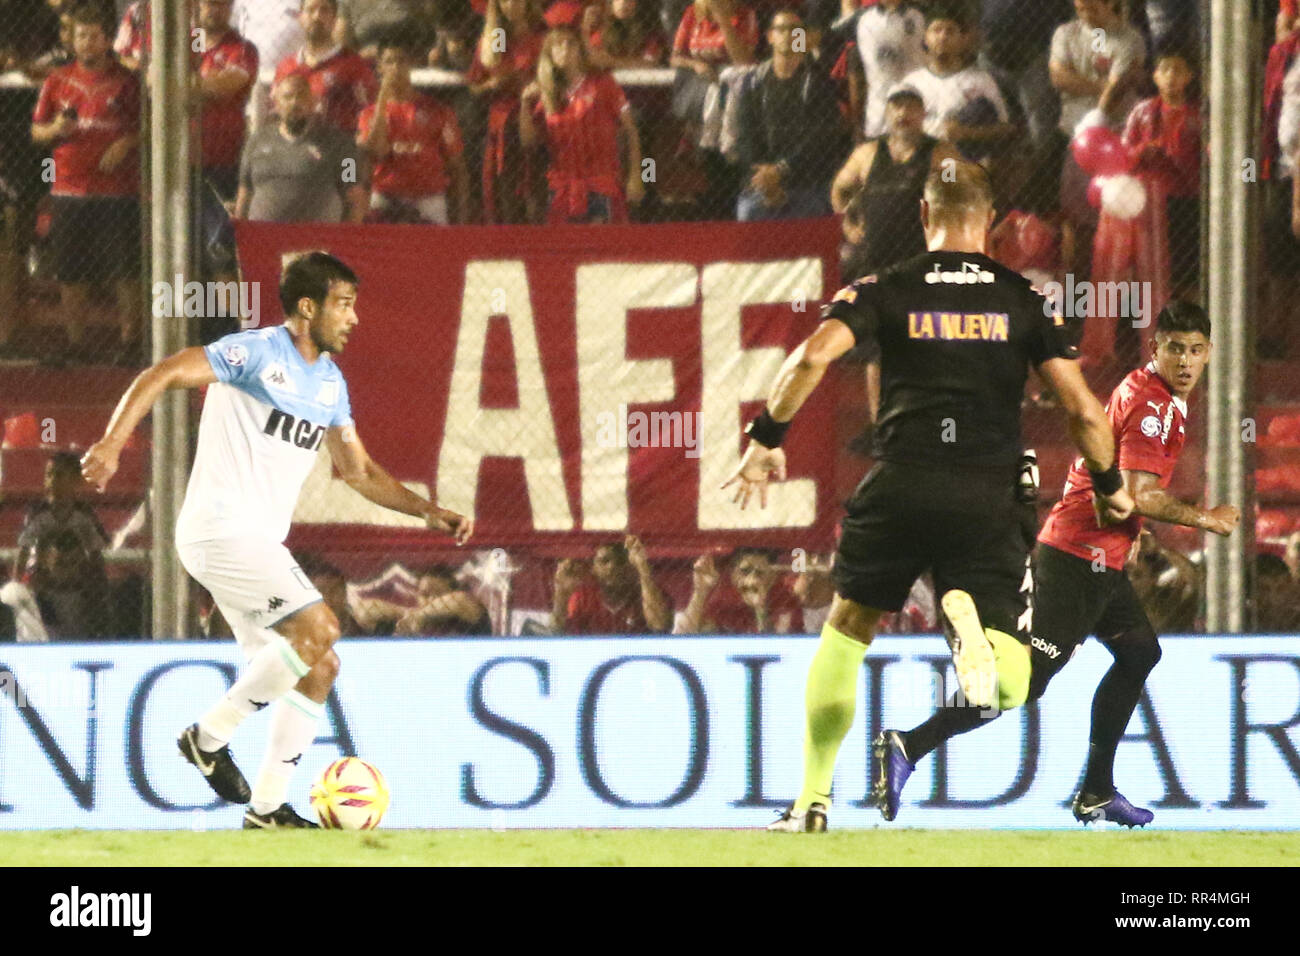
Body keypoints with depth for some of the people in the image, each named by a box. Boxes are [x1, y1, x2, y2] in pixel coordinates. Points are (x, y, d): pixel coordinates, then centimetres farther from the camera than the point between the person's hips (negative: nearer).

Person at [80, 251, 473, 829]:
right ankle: (211, 734, -9)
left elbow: (359, 472, 25)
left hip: (261, 542, 9)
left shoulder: (330, 383, 16)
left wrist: (429, 512, 14)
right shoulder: (257, 353, -9)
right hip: (221, 529, -9)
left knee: (316, 665, 4)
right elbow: (161, 375, -14)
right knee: (318, 628, -20)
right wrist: (112, 444, -26)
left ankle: (268, 807, 10)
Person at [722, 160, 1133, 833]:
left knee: (846, 630, 21)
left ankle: (812, 800, 16)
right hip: (987, 495, 0)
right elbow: (1083, 409, 5)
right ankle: (969, 619, -33)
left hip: (900, 487, 0)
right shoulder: (1024, 301, 9)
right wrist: (1110, 486, 21)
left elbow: (813, 355, -9)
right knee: (1009, 688, 2)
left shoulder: (886, 291, 7)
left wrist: (766, 439, 3)